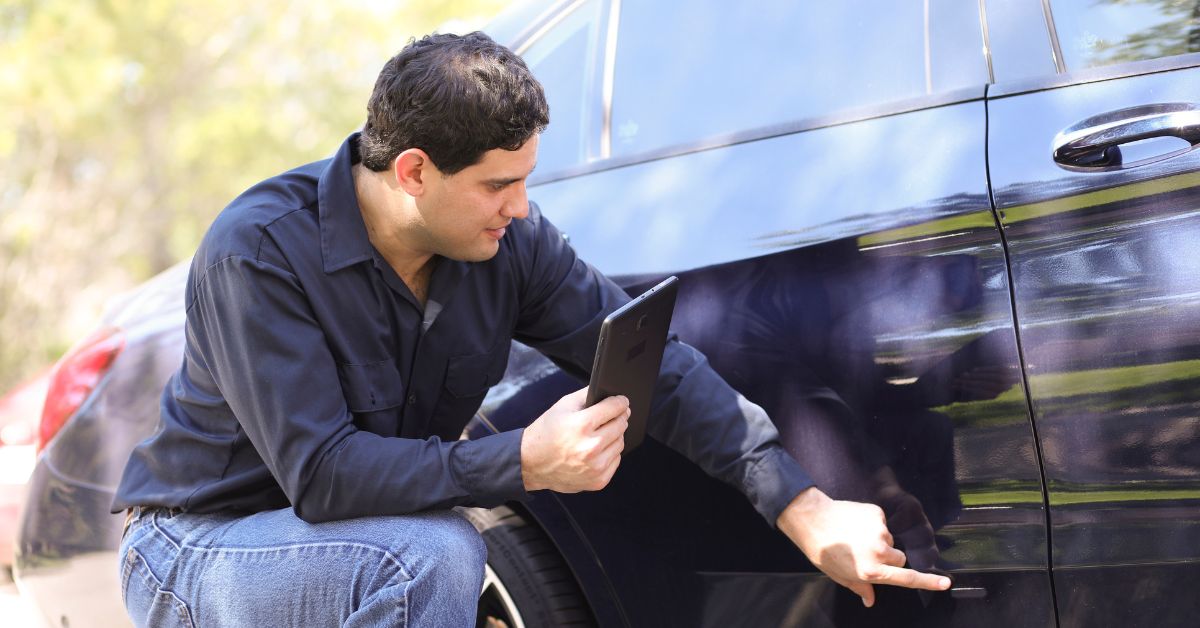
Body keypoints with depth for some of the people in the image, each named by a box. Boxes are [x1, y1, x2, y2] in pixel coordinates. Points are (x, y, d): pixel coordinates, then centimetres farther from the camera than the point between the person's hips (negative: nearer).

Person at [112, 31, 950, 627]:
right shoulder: (259, 253, -26)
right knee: (433, 556, -34)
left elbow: (654, 363, -10)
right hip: (196, 550, -6)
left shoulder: (509, 239, -9)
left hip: (358, 540, 7)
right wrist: (523, 464, -38)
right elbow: (320, 471, -31)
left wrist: (806, 510, -17)